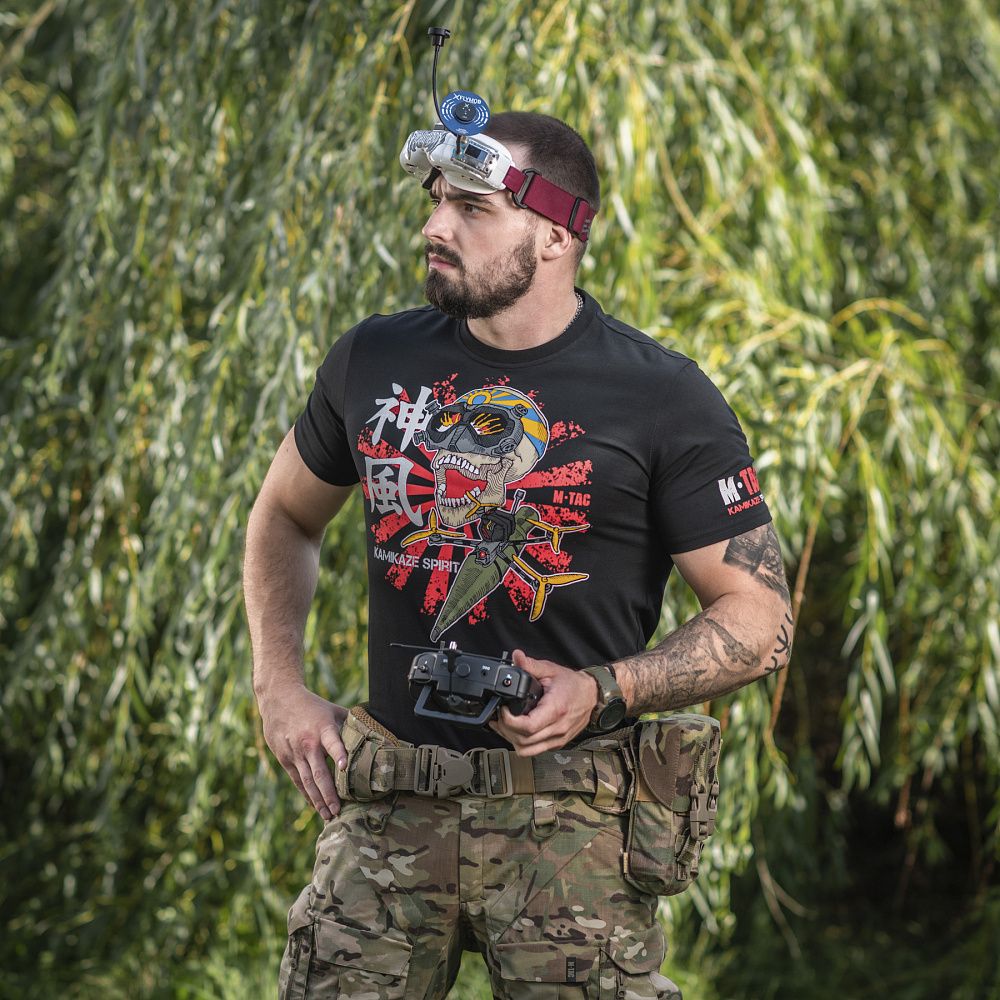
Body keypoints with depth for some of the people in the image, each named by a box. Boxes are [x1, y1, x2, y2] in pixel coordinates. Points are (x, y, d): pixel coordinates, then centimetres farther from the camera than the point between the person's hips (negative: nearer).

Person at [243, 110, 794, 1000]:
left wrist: (606, 690, -17)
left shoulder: (662, 398, -6)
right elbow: (284, 517, 23)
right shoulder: (375, 361, 7)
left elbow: (761, 622, -4)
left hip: (570, 822, -3)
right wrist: (280, 687, 10)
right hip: (388, 805, 3)